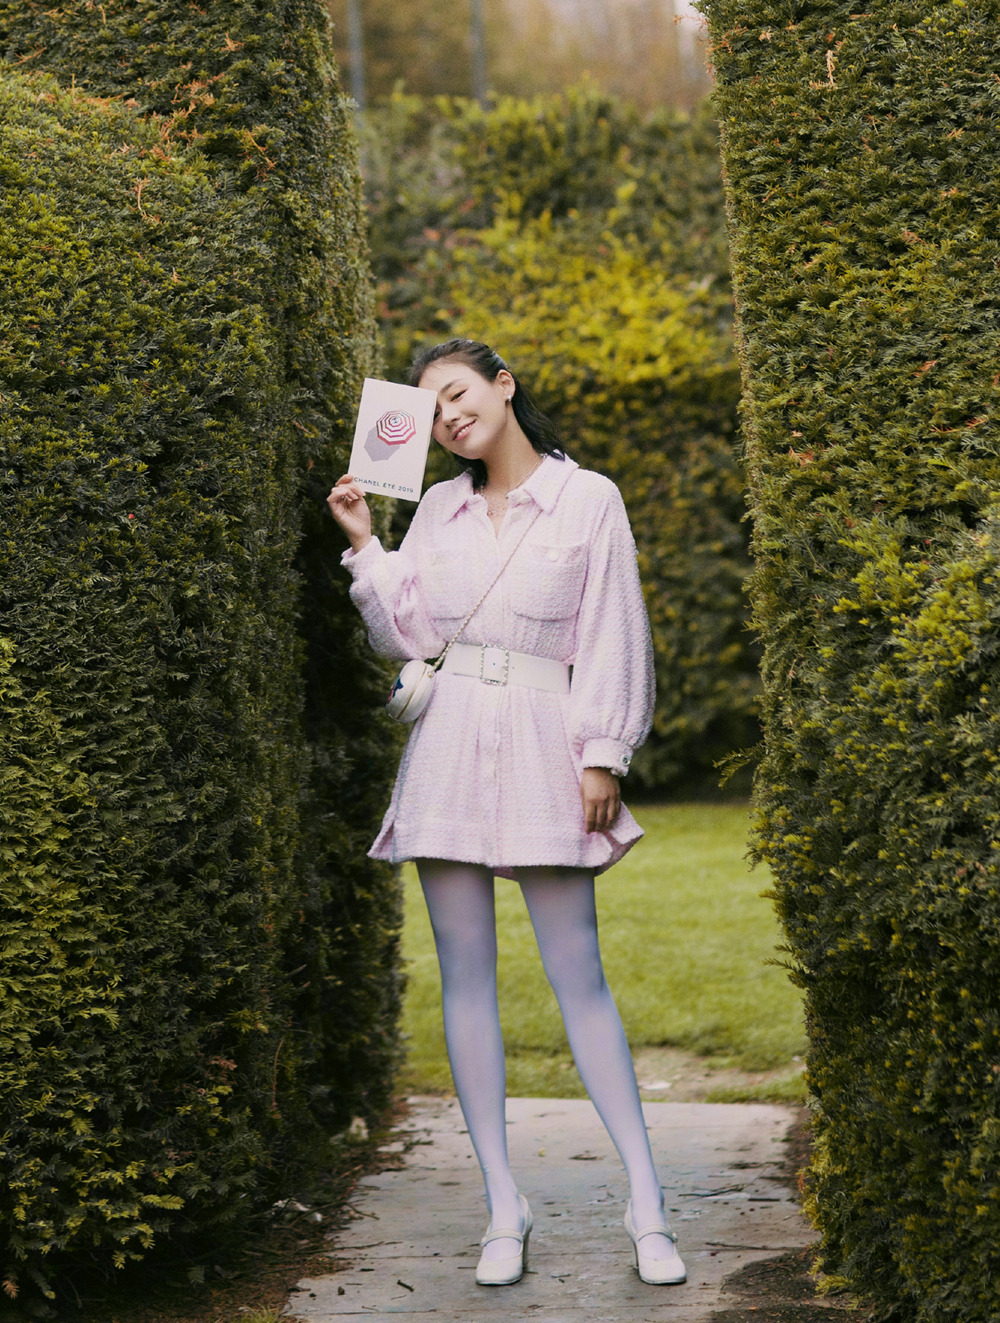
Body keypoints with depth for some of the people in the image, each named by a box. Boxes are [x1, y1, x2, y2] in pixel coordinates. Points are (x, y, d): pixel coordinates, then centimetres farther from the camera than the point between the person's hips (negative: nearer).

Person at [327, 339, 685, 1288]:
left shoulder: (588, 499, 2)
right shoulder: (439, 507, 13)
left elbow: (611, 636, -1)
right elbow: (404, 633, 10)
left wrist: (604, 755, -6)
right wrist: (362, 544, 2)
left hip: (540, 742, -4)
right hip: (448, 741, 4)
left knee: (577, 975, -5)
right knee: (466, 977, 2)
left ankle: (647, 1207, 0)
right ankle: (504, 1212, 6)